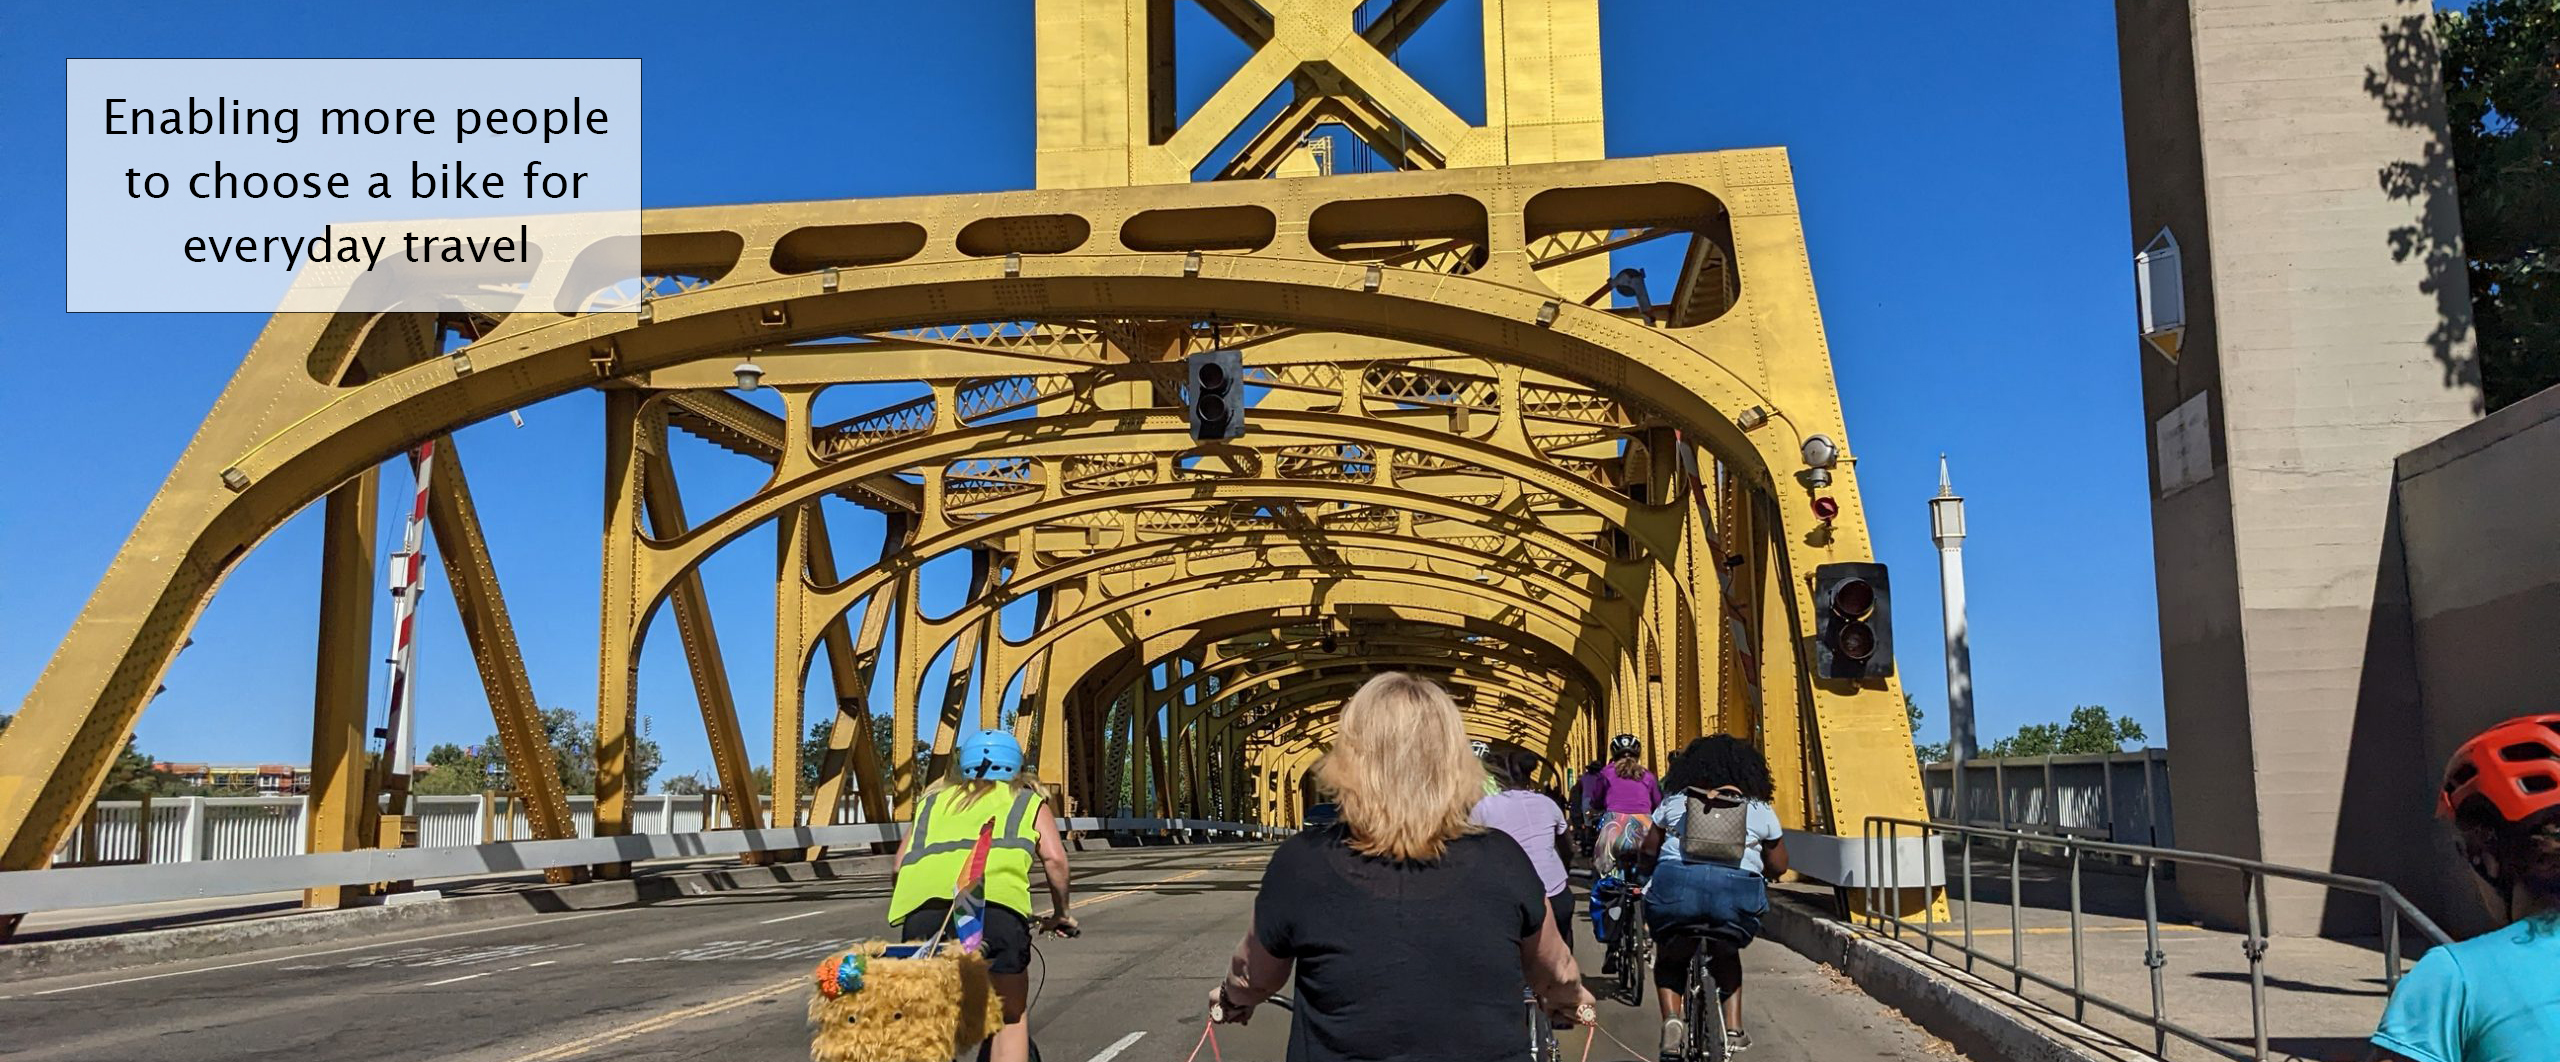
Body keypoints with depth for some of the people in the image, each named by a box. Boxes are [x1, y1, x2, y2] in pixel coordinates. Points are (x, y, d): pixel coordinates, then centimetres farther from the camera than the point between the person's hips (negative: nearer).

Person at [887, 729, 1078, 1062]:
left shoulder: (934, 801, 36)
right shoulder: (1028, 801, 30)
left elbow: (901, 864, 23)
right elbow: (1054, 858, 15)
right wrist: (1060, 913, 30)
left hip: (923, 904, 2)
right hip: (994, 902, -2)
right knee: (1010, 1020, 15)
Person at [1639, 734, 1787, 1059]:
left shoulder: (1674, 803, 15)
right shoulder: (1760, 811, 15)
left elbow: (1649, 850, 19)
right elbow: (1778, 866, 19)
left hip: (1676, 888, -1)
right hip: (1736, 894, 1)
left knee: (1669, 958, 25)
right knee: (1727, 955, 32)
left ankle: (1671, 1018, 2)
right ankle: (1733, 1027, 20)